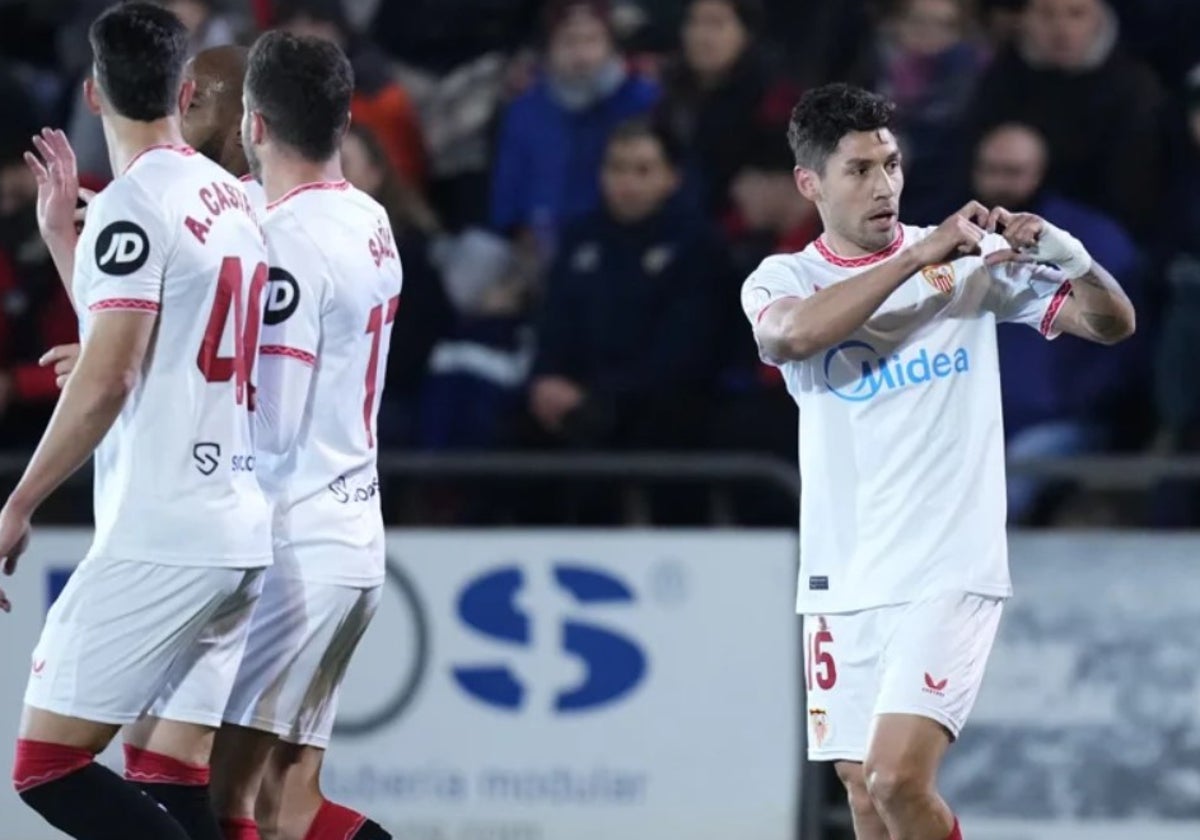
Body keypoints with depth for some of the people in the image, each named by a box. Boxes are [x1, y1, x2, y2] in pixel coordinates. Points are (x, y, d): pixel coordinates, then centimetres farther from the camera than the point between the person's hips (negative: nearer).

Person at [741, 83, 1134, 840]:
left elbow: (1112, 322, 1)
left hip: (949, 574, -3)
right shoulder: (783, 280, 2)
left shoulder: (973, 259, 2)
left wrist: (1068, 253, -20)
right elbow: (794, 333, -22)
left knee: (899, 778, -18)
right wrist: (919, 257, -26)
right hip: (844, 580, 3)